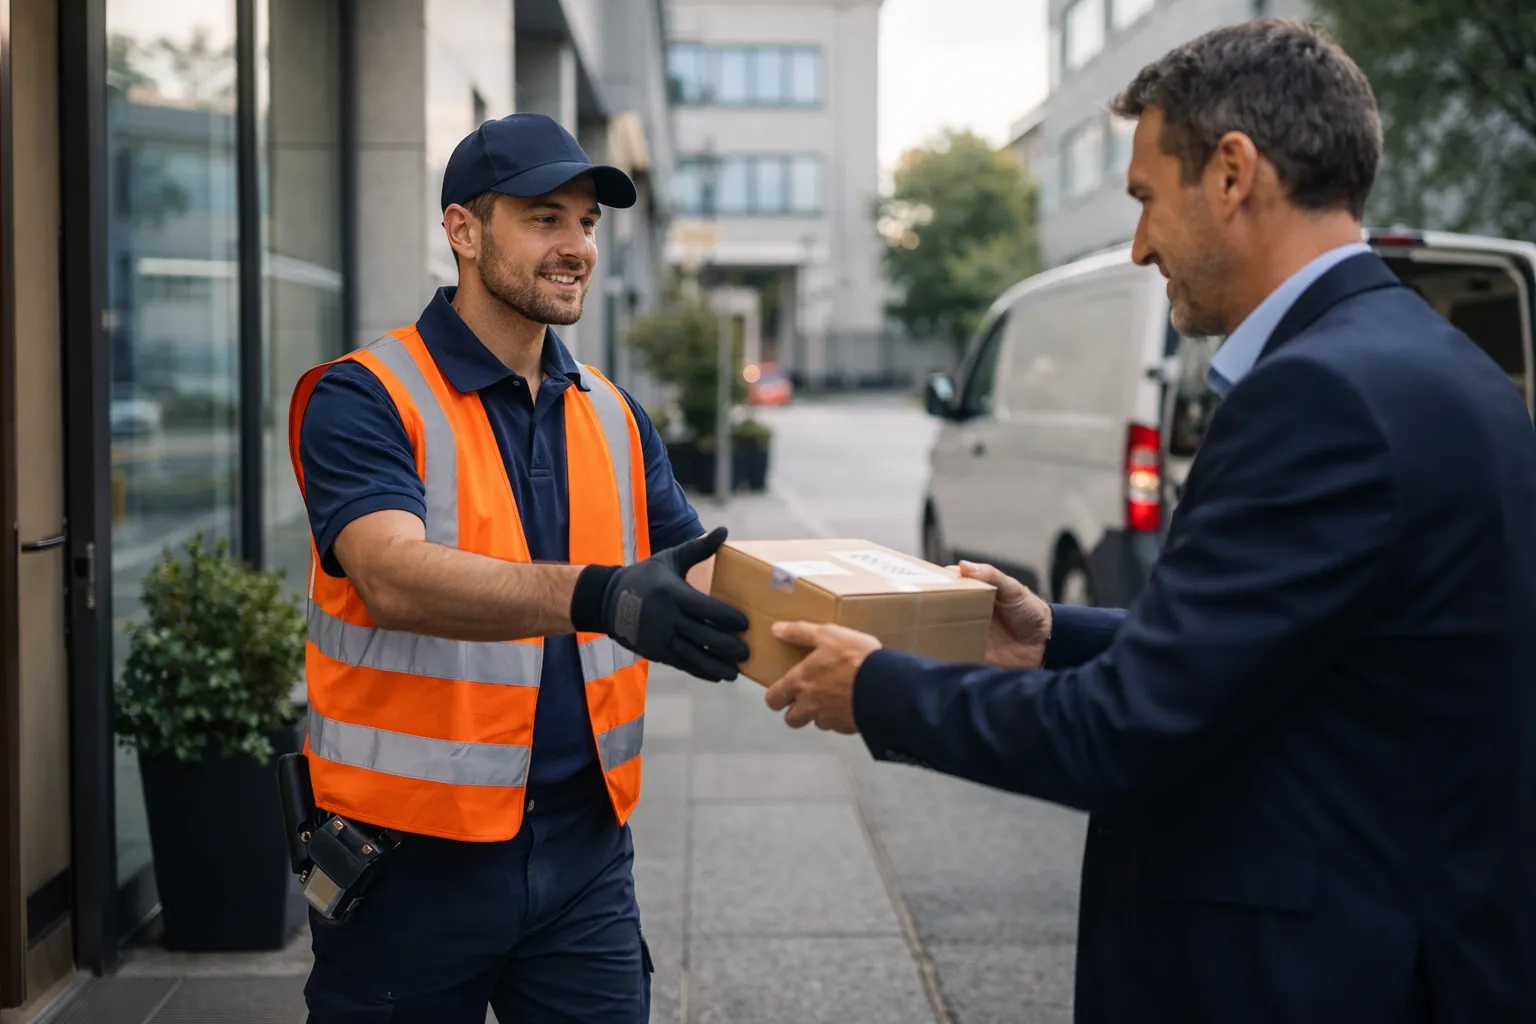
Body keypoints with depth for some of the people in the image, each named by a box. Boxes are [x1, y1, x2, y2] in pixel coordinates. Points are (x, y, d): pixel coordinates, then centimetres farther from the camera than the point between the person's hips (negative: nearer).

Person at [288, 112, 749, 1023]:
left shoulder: (613, 416, 10)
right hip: (414, 850, -4)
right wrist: (598, 596, -41)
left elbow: (702, 581, 5)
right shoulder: (366, 400, -9)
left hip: (584, 846, 5)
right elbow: (395, 577, -26)